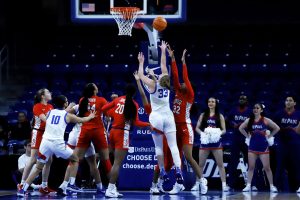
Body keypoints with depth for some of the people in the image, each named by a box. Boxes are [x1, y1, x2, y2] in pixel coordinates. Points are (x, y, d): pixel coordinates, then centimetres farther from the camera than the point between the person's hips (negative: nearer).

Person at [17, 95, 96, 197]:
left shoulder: (49, 113, 16)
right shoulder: (67, 115, 8)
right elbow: (82, 120, 26)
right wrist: (90, 117, 47)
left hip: (45, 142, 3)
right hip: (57, 143, -3)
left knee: (38, 168, 12)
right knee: (75, 160, 19)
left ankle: (23, 189, 0)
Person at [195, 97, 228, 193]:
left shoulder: (220, 116, 6)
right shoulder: (203, 115, 9)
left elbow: (224, 130, 3)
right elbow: (197, 128, 6)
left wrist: (219, 133, -18)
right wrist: (202, 133, -14)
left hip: (216, 141, -1)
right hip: (205, 141, 1)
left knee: (220, 164, -2)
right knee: (201, 164, 2)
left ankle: (224, 185, -3)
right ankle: (198, 184, 8)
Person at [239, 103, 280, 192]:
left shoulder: (265, 120, -3)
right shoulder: (249, 120, 3)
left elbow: (277, 128, 1)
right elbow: (241, 128, 15)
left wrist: (269, 136, -1)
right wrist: (247, 136, 6)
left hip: (263, 146, -2)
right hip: (252, 146, 2)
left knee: (267, 167, -1)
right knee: (251, 167, 1)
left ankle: (272, 186, 7)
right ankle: (248, 186, 2)